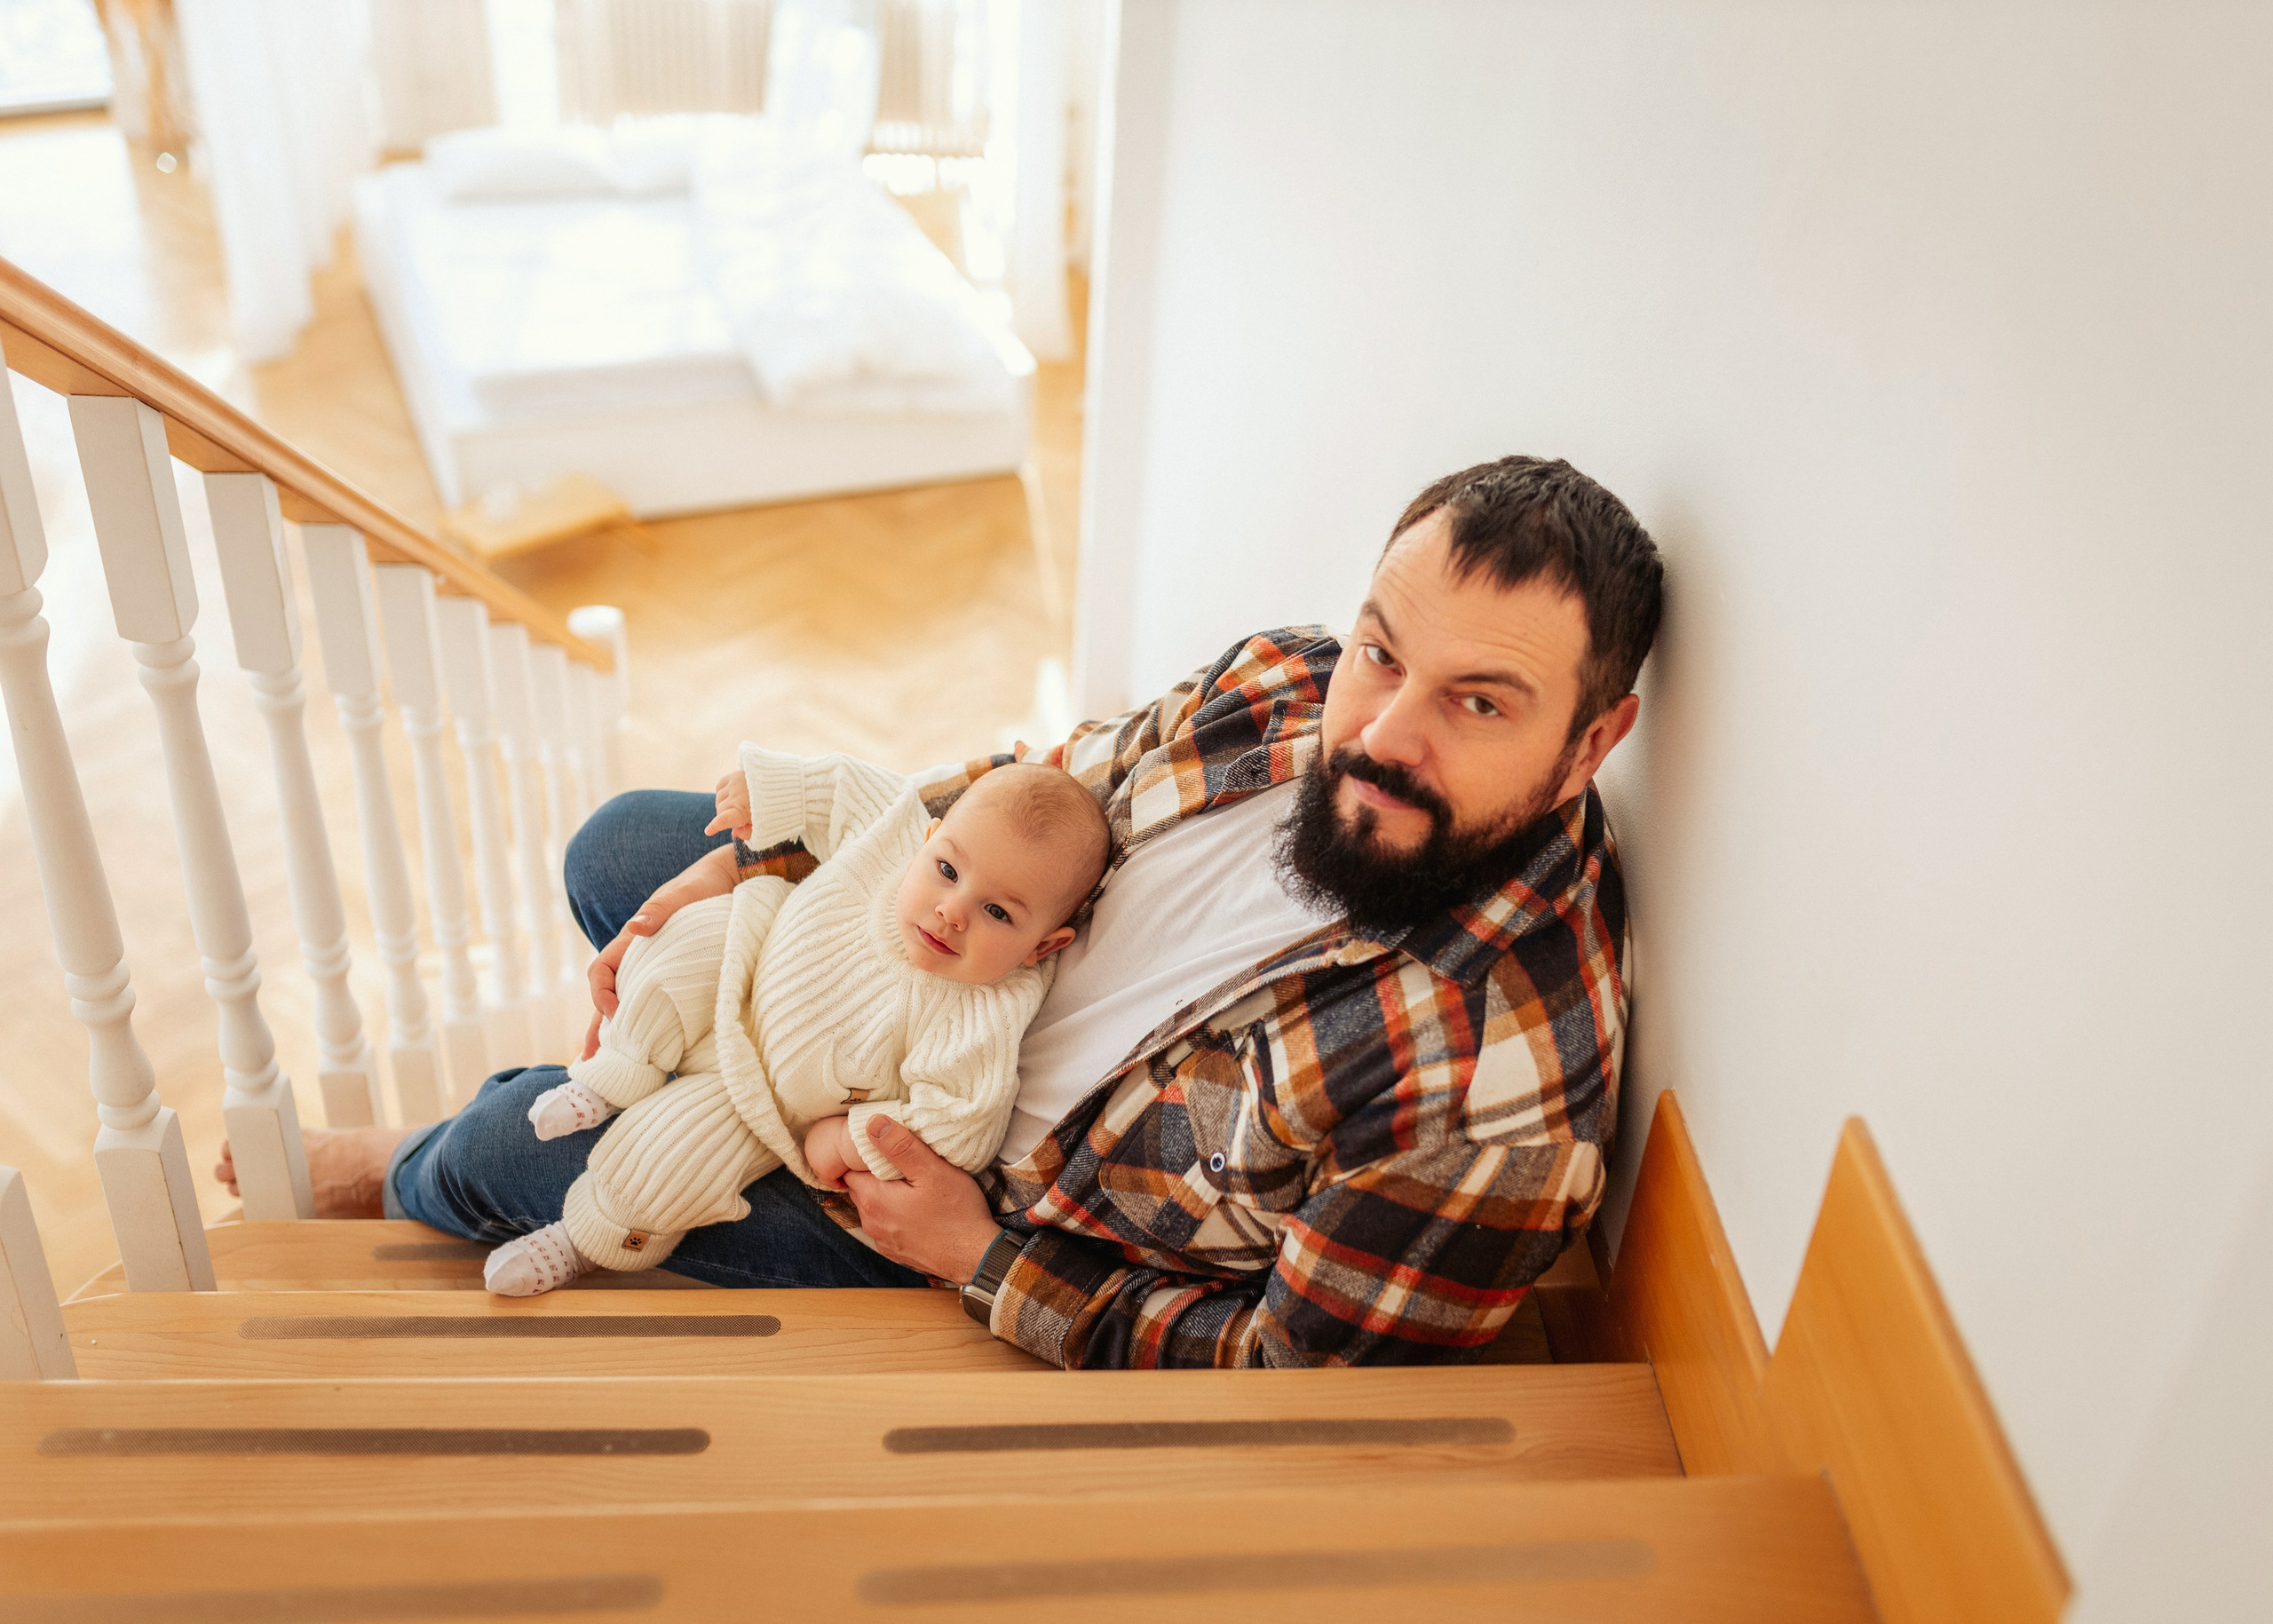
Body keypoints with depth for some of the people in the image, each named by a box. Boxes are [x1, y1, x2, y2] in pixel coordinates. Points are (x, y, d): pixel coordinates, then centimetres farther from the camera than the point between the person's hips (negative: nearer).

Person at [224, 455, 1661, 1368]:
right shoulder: (1289, 684, -18)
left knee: (516, 1147, 0)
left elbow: (1277, 1384, -26)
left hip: (1025, 1221, -6)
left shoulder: (1503, 1089, -38)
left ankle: (407, 1174, 41)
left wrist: (983, 1255, -21)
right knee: (622, 848, 13)